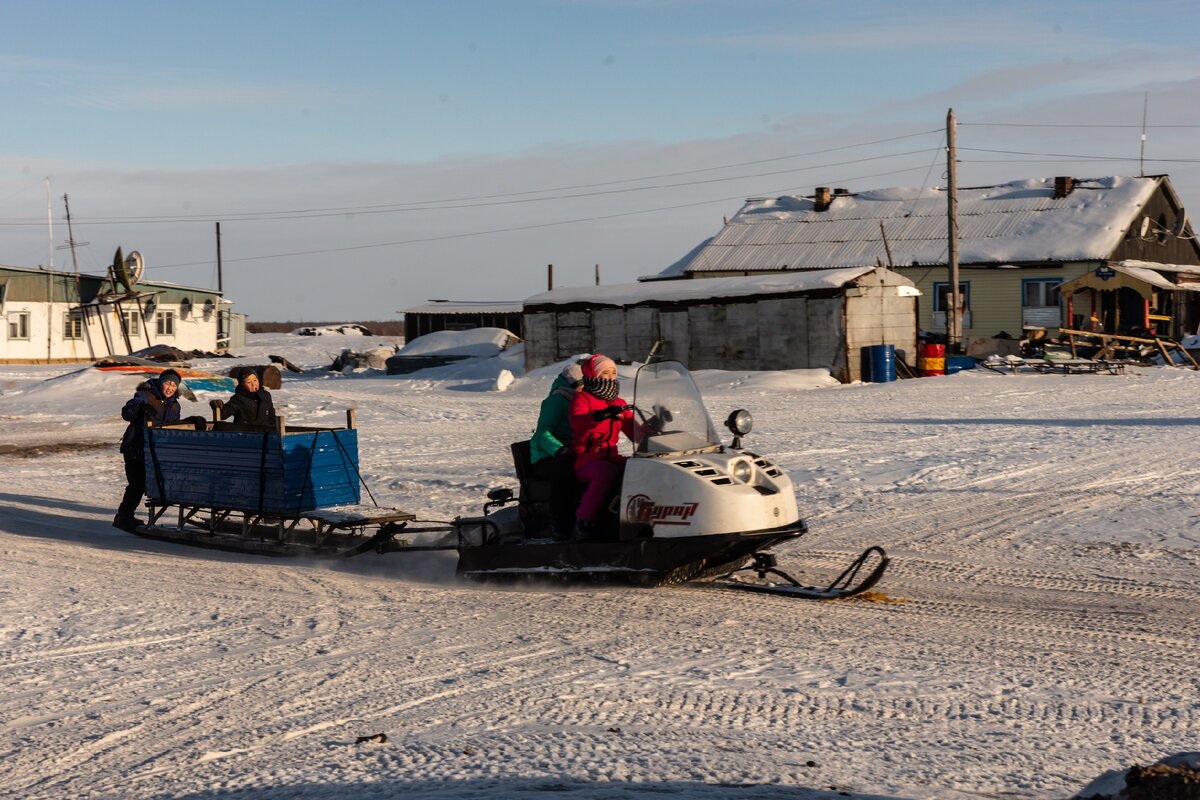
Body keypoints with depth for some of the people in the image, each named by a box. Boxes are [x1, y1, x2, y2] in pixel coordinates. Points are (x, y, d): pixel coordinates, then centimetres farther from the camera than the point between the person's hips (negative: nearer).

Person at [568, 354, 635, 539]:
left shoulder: (618, 403, 21)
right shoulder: (582, 398, 2)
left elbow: (634, 431, 16)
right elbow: (577, 422, -19)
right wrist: (600, 415, -38)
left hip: (611, 457, 6)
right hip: (586, 460, -6)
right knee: (607, 472, -39)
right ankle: (584, 521, -34)